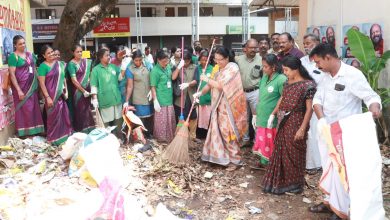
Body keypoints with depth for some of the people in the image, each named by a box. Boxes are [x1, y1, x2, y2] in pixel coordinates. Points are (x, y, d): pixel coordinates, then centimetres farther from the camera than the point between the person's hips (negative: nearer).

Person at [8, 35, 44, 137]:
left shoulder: (30, 54, 11)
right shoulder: (13, 56, -8)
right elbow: (12, 74, -13)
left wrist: (38, 84, 10)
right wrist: (18, 90, -19)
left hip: (32, 86, 6)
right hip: (21, 86, -6)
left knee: (34, 108, 10)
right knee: (24, 109, -3)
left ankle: (35, 130, 20)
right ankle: (24, 133, 7)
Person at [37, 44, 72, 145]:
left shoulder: (60, 64, 9)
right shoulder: (43, 66, -9)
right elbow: (42, 83, -12)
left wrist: (66, 91, 9)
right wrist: (47, 97, -17)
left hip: (61, 95, 6)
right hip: (51, 95, -6)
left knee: (64, 115, 11)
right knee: (54, 116, 2)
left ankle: (65, 136, 26)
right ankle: (54, 138, 15)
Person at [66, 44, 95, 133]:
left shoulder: (86, 61, 7)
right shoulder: (71, 64, -7)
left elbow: (90, 73, 19)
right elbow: (74, 80, -12)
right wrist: (83, 91, -14)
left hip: (88, 89, 4)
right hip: (78, 91, -4)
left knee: (88, 109, 8)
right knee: (80, 111, 1)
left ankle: (89, 129, 19)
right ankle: (80, 130, 13)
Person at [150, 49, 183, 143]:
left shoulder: (168, 66, 3)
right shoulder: (155, 71, -16)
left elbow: (172, 77, 3)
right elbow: (153, 87, -15)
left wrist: (179, 67, -8)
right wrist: (155, 101, -17)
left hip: (169, 99, 7)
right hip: (161, 100, -7)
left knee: (170, 119, 17)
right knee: (161, 120, 6)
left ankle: (170, 136, 32)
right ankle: (161, 137, 21)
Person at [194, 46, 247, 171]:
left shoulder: (232, 68, -16)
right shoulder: (220, 69, 11)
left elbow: (220, 85, -23)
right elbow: (211, 84, 10)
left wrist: (206, 79, -12)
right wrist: (200, 93, -5)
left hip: (229, 106, -8)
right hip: (220, 106, 8)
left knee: (228, 132, -4)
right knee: (219, 131, 11)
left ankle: (235, 159, 6)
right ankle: (220, 155, 23)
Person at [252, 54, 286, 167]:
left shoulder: (281, 79, -15)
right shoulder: (264, 77, 8)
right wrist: (255, 114, 14)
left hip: (273, 118, -7)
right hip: (262, 117, 7)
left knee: (272, 143, 3)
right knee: (262, 140, 16)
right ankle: (263, 161, 31)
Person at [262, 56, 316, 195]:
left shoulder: (307, 85, -15)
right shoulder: (289, 82, 7)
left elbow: (309, 109, -16)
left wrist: (302, 128, -19)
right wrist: (273, 114, 15)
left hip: (296, 123, -7)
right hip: (283, 123, 7)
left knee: (294, 154, 5)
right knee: (281, 152, 15)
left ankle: (294, 184, 22)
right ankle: (280, 181, 30)